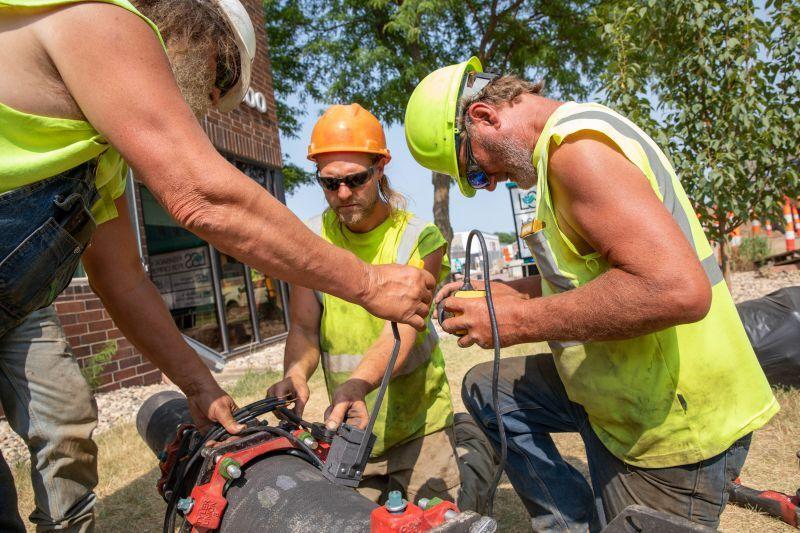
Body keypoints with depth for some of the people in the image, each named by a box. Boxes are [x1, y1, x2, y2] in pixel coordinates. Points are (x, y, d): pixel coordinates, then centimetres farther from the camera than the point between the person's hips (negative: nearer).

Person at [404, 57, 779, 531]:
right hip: (625, 390, 10)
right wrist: (499, 292, 7)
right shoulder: (567, 140, 9)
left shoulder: (577, 145, -22)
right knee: (485, 387, 13)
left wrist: (517, 321, -25)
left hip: (668, 423, -10)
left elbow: (676, 288, -34)